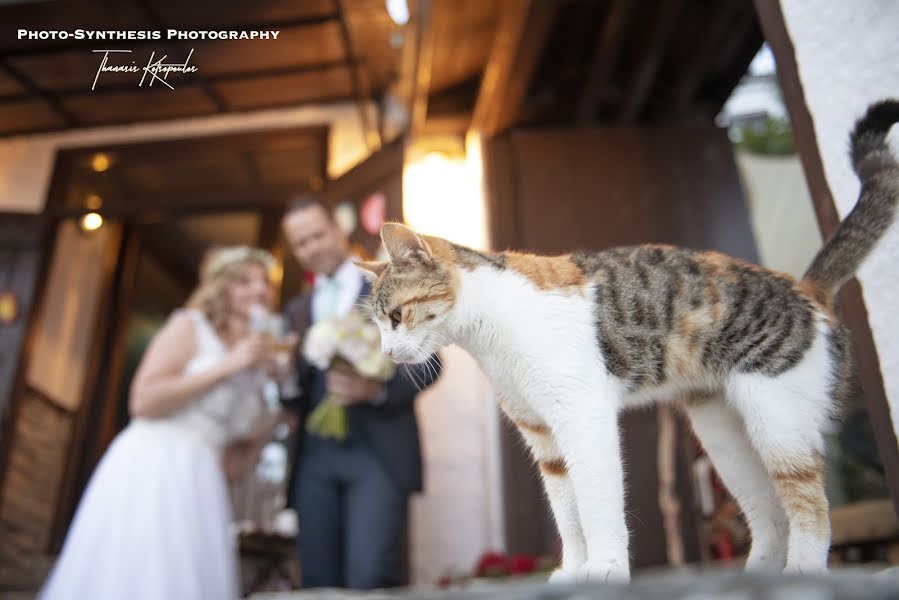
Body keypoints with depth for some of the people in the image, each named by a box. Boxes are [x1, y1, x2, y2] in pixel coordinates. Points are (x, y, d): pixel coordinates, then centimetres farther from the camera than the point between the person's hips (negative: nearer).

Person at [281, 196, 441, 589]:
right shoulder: (296, 311, 19)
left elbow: (425, 361, -2)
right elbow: (295, 394, 16)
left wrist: (377, 388, -20)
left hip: (379, 452, -4)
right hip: (315, 459, 5)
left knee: (371, 579, -15)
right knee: (319, 584, 4)